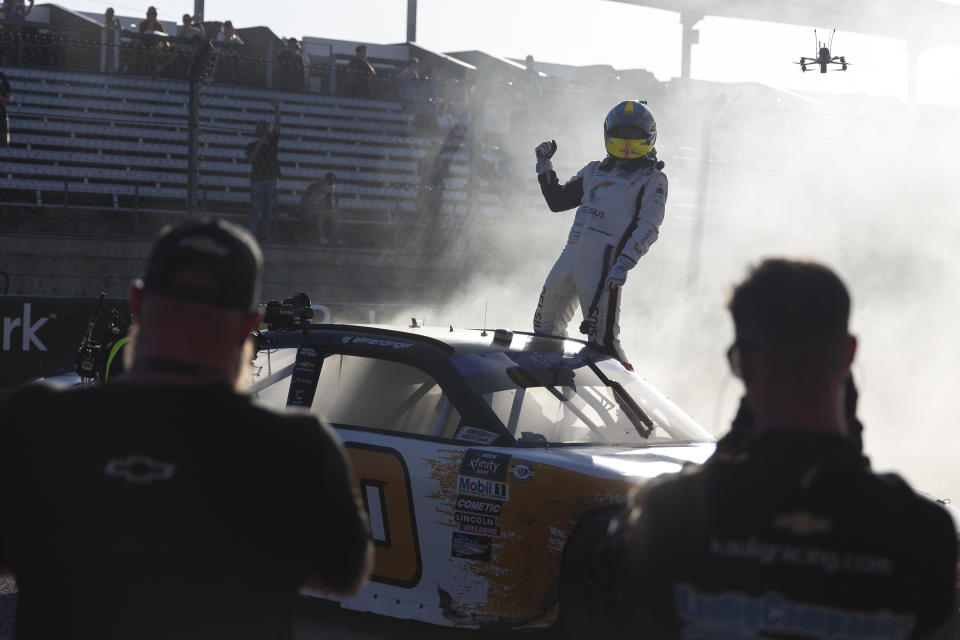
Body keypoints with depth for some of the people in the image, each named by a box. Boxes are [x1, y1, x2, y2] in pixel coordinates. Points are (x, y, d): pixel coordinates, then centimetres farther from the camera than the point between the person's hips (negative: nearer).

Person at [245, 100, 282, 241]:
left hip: (271, 180, 2)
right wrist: (259, 145, -14)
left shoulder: (272, 141, 12)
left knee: (269, 209, 0)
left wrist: (277, 111, -13)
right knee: (255, 209, -8)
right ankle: (250, 234, -11)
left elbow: (277, 127, -1)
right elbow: (250, 159, -7)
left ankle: (267, 234, -1)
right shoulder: (252, 145, 9)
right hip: (257, 180, -2)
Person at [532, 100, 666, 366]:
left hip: (604, 266, -7)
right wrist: (544, 165, 17)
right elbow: (557, 201, 28)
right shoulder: (596, 171, 20)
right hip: (570, 258, 7)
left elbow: (648, 227, -11)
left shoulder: (652, 180, 0)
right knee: (545, 327, 17)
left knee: (602, 339, -14)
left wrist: (624, 264, -23)